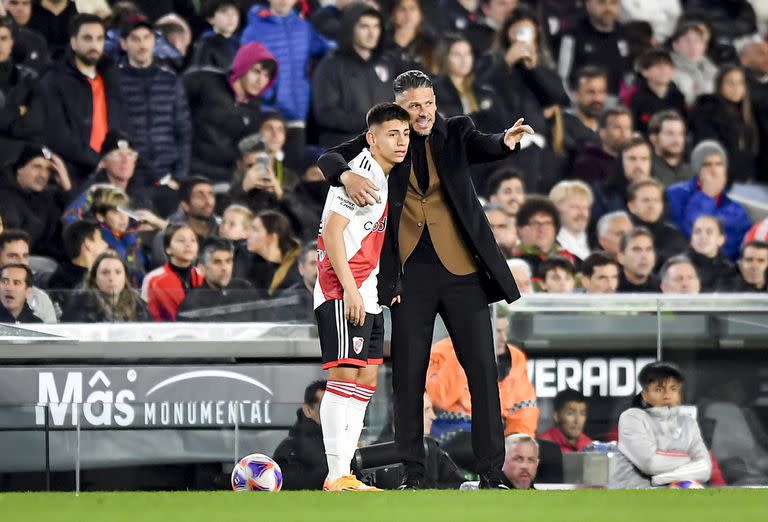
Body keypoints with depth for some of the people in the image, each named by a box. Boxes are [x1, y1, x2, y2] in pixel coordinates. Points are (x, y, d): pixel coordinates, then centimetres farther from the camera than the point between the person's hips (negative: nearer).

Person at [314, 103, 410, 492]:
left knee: (366, 379, 9)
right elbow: (332, 230, -19)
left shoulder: (384, 177, 17)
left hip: (366, 296, 10)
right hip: (342, 295, -10)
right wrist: (350, 289, -23)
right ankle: (336, 476, -15)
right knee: (345, 374, -13)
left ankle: (345, 474, 11)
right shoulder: (360, 175, -13)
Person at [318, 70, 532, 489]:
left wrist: (505, 142, -39)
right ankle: (413, 473, 11)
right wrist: (347, 176, -22)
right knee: (407, 375, 3)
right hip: (411, 274, 0)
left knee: (482, 369, -1)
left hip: (462, 270, 0)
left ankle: (491, 473, 4)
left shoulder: (454, 132, 5)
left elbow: (480, 146, -14)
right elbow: (329, 158, 2)